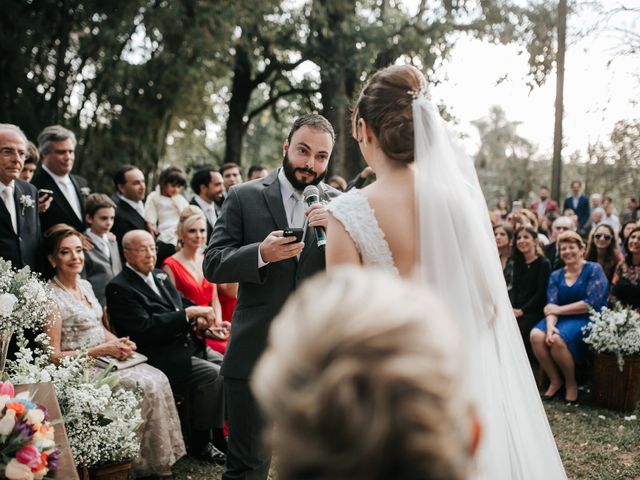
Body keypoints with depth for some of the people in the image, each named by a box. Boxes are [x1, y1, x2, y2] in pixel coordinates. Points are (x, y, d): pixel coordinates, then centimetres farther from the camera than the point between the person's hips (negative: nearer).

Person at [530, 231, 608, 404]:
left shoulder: (594, 270, -1)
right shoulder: (556, 276, 12)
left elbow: (591, 304, -12)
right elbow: (551, 305, 0)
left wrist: (559, 309, -9)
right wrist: (550, 325, -22)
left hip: (587, 319, -5)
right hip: (562, 319, 5)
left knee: (557, 339, -32)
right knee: (536, 335, -25)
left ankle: (571, 383, -7)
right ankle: (555, 380, -6)